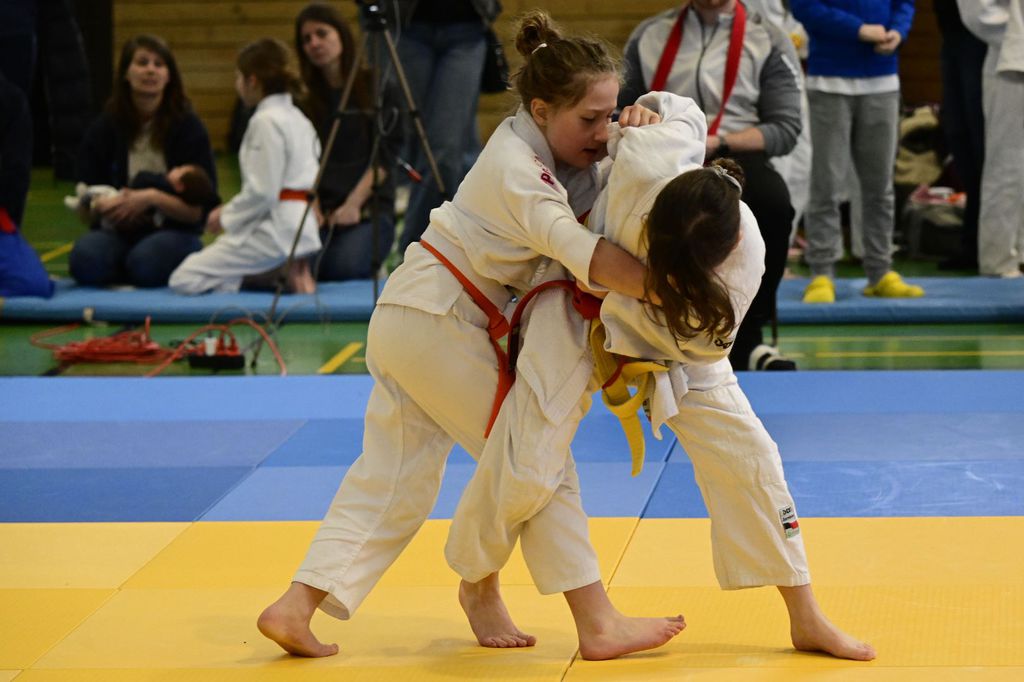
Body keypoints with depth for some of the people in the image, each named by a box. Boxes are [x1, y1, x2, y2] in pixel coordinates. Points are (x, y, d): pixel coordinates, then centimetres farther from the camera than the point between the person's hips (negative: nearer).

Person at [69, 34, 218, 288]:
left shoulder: (188, 127, -2)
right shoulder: (104, 129, 4)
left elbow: (198, 210, -7)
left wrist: (152, 198, -23)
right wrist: (104, 206, -20)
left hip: (175, 232, -2)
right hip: (120, 234, 2)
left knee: (147, 260, -36)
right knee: (86, 258, -32)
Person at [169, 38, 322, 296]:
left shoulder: (266, 122, -13)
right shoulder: (297, 118, 15)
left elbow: (262, 191, -18)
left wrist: (227, 216, -4)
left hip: (275, 230, -10)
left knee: (184, 280, -10)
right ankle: (293, 269, 4)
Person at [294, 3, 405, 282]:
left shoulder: (379, 89, 4)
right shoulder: (305, 97, 12)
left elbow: (383, 156, -2)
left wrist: (353, 204, -14)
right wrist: (314, 210, -11)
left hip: (368, 209, -2)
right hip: (321, 209, 2)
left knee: (346, 266, -31)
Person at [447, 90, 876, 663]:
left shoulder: (746, 256, -34)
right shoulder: (648, 159, -38)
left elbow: (706, 343, -22)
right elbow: (682, 112, -15)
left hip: (674, 343, 1)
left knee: (748, 457, -2)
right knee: (528, 468, -5)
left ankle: (806, 620, 13)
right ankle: (478, 582, 27)